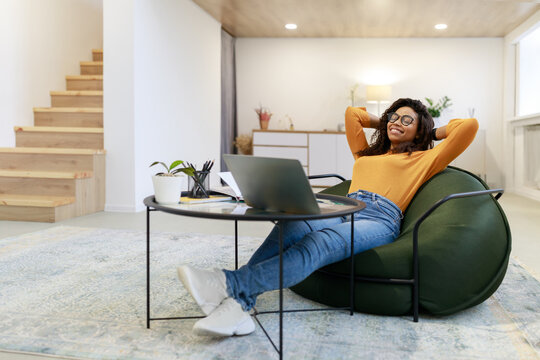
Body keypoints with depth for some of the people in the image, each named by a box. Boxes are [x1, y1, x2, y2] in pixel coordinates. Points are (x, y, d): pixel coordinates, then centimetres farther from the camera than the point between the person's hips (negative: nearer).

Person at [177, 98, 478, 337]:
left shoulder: (424, 159, 24)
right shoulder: (366, 153, 37)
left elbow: (470, 125, 17)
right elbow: (352, 113, 47)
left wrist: (432, 132, 29)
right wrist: (384, 124, 47)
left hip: (380, 219, -4)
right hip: (344, 210, 4)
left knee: (318, 244, -36)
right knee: (291, 228, -32)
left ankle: (233, 283, -52)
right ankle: (239, 304, -50)